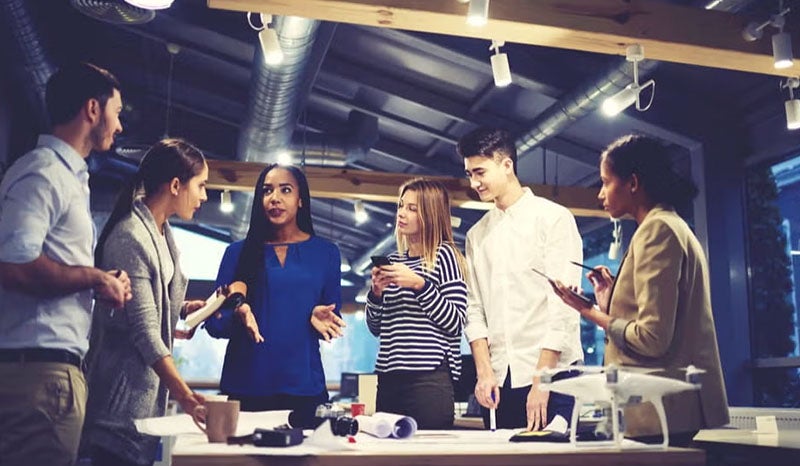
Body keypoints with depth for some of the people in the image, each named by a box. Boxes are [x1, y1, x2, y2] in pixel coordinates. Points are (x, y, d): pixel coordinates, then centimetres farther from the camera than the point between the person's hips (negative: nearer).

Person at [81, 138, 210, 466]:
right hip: (125, 387, -9)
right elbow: (144, 328, -23)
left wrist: (184, 308, 1)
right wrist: (184, 394, -27)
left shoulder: (161, 230, 10)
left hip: (150, 385, 9)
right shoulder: (131, 237, -19)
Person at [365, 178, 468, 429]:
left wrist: (419, 285, -16)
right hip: (389, 378, 6)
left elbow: (455, 323, -9)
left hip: (429, 379, -6)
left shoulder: (443, 255, -2)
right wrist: (376, 292, -1)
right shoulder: (393, 260, 14)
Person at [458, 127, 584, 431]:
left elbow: (562, 305, -9)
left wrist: (541, 381, -13)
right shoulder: (477, 235, 14)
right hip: (498, 381, 4)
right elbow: (475, 311, 9)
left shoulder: (554, 218, -2)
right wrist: (484, 371, -3)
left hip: (550, 373, -4)